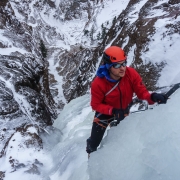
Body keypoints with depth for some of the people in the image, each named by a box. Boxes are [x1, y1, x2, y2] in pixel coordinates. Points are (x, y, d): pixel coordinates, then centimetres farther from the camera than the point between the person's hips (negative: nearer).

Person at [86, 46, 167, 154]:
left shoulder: (131, 73, -28)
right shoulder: (98, 84, -35)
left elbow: (141, 90, -22)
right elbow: (96, 105, -24)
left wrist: (152, 97, -45)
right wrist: (113, 111, -39)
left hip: (124, 111, 3)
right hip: (105, 112, -2)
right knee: (95, 142, 12)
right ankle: (90, 150, 48)